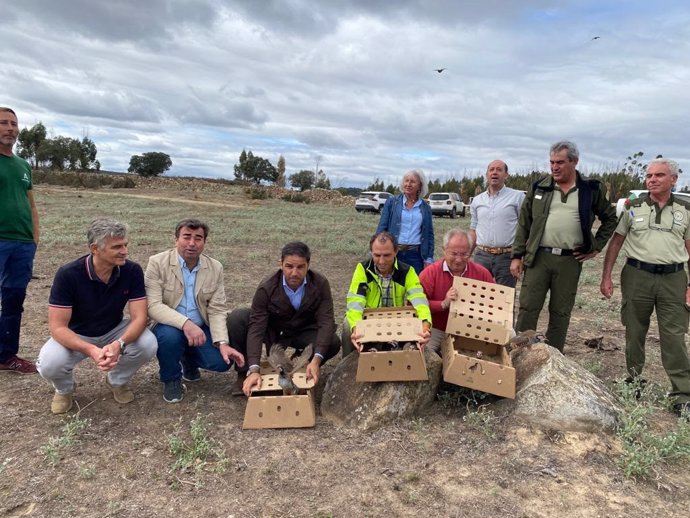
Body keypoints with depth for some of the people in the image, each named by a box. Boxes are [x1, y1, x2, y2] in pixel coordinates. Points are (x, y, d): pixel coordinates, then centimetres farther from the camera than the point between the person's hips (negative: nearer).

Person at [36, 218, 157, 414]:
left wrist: (119, 344, -42)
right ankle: (64, 389, 8)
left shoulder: (132, 271, -20)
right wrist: (91, 350, -43)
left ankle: (117, 381, 6)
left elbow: (139, 317, -21)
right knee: (49, 364, -31)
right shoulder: (68, 274, -26)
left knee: (148, 344, -26)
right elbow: (57, 326, -25)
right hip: (76, 335, -2)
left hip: (114, 331, 2)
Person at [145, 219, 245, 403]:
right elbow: (153, 305, -22)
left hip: (200, 328, 3)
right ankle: (171, 379, -3)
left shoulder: (215, 268, -4)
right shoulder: (157, 263, -13)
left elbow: (217, 310, -6)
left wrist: (222, 343, -21)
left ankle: (189, 359, 19)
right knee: (170, 335, -36)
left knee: (222, 361, -18)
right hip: (170, 327, -3)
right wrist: (185, 323, -37)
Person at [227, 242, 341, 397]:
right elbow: (256, 328, -28)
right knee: (237, 317, -26)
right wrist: (254, 370, -40)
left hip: (303, 332, 1)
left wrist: (316, 360, -40)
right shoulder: (267, 287, -24)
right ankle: (244, 372, -8)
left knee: (333, 342, -28)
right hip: (272, 330, -1)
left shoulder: (320, 283, -21)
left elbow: (326, 322, -26)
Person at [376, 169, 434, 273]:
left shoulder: (425, 208, 7)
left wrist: (428, 259, 3)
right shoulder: (392, 202, 2)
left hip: (415, 255, 1)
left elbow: (429, 234, 9)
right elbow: (382, 227, 1)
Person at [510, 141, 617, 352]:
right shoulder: (539, 186, 4)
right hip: (538, 257, 0)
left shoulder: (591, 189, 4)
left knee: (561, 313, 9)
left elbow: (610, 218, 15)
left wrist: (596, 247, 6)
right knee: (527, 309, -1)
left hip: (570, 261, 0)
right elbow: (524, 223, 6)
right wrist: (517, 255, 1)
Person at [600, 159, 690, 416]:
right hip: (637, 275, 0)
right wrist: (606, 277, -1)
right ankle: (634, 378, 28)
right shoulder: (633, 208, 3)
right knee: (634, 332, 11)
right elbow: (616, 243, 4)